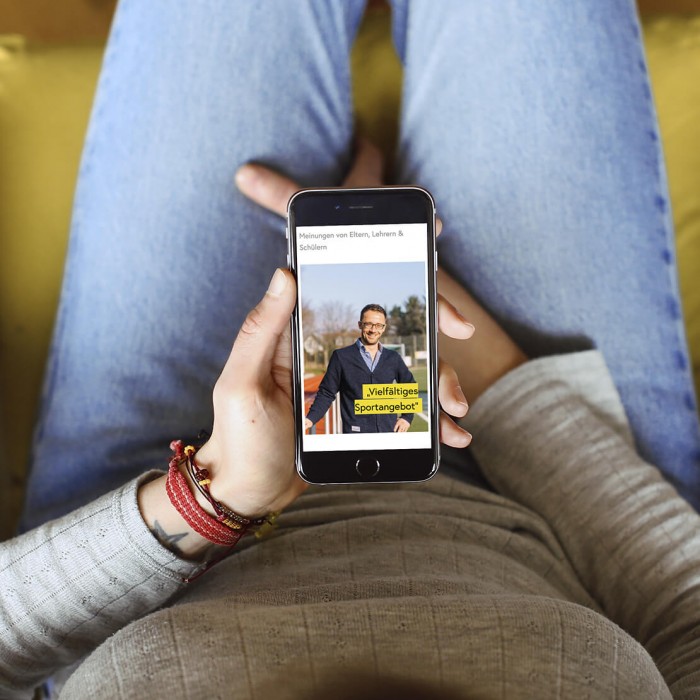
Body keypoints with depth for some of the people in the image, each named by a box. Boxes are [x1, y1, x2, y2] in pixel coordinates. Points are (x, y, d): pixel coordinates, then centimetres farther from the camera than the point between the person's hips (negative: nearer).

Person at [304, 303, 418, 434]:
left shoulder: (393, 358, 9)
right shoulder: (341, 357, 0)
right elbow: (326, 393, 0)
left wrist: (407, 417, 12)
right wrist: (311, 419, -13)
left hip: (389, 431, 3)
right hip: (355, 432, -3)